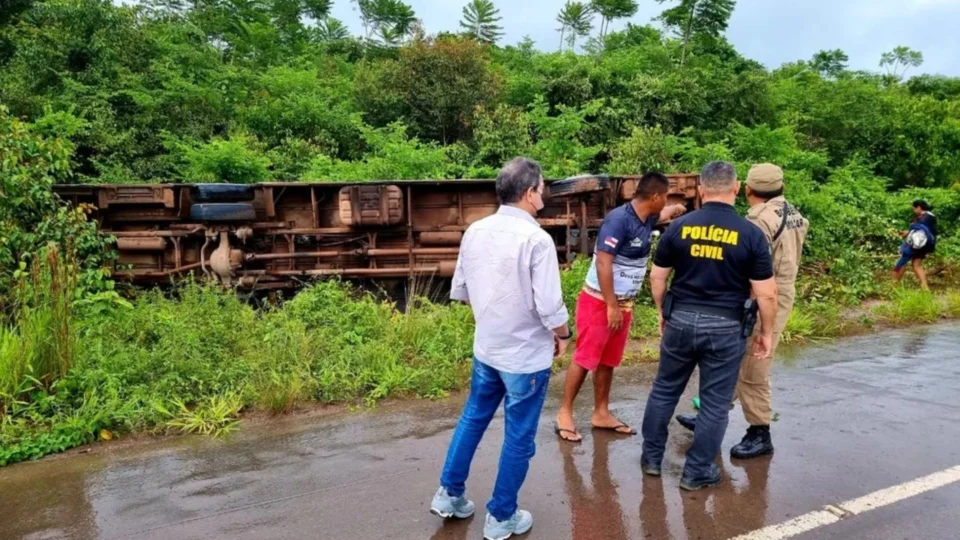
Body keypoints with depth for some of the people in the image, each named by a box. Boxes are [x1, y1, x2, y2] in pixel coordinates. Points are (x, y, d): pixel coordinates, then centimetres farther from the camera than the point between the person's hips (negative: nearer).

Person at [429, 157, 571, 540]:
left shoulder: (474, 232, -2)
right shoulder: (536, 239, -22)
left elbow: (459, 292, 6)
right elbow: (549, 306, -23)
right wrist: (562, 336, -3)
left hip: (485, 349, 6)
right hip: (527, 355, -6)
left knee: (472, 419, 23)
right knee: (518, 439, 10)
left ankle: (449, 495, 34)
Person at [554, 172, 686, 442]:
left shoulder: (646, 218, 5)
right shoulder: (619, 219, -21)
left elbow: (662, 215, 32)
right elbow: (603, 263, -25)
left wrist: (675, 209, 45)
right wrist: (611, 306, -25)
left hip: (623, 303, 8)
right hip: (599, 302, -8)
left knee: (608, 361, 13)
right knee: (585, 358, -3)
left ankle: (601, 414, 23)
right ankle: (565, 414, 7)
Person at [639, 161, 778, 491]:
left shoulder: (678, 227, -3)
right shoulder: (751, 234, -9)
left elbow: (657, 278, 4)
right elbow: (766, 294, -7)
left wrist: (663, 314, 18)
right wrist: (766, 332, 6)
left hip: (681, 320, 2)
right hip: (726, 328, -2)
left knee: (664, 390, 18)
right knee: (715, 402, 11)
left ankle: (651, 457, 29)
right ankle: (697, 472, 20)